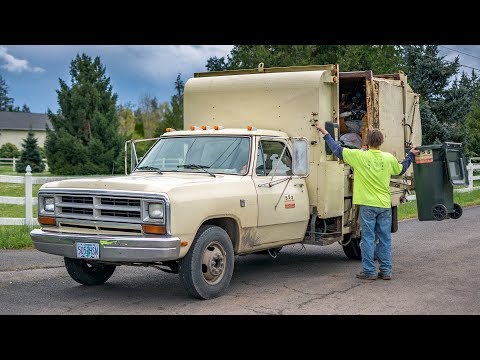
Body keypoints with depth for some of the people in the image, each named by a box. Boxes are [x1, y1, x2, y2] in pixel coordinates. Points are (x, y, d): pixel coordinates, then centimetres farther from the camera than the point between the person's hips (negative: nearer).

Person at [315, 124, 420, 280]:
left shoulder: (359, 156, -9)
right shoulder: (389, 158, 1)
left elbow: (337, 150, -2)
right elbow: (401, 169, 21)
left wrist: (325, 134, 9)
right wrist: (411, 154, 37)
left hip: (368, 204, -3)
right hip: (385, 205, 3)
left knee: (368, 238, 2)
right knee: (385, 239, 9)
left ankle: (369, 271, 4)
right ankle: (386, 271, 13)